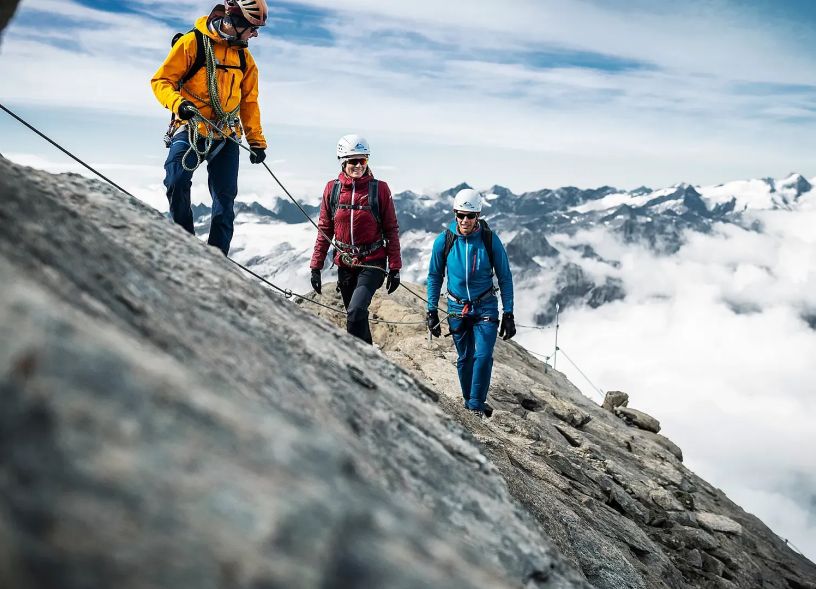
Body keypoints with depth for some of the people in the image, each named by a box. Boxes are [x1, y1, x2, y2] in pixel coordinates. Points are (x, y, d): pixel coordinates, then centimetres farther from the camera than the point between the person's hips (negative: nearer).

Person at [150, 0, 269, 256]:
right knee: (177, 181, -25)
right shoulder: (192, 43, -7)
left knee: (225, 198, 2)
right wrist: (179, 103, -27)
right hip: (190, 129, -5)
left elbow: (249, 102, 18)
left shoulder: (244, 58, 12)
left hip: (226, 137, 5)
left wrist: (256, 141, 14)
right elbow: (161, 81, -8)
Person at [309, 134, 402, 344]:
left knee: (356, 311, -22)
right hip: (345, 264, 4)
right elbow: (324, 230, 8)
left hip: (372, 263, -4)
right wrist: (316, 266, 5)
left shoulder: (379, 189, -7)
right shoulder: (332, 189, 1)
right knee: (357, 316, 14)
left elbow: (391, 230, -3)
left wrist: (395, 268, -5)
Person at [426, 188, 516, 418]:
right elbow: (434, 277, 4)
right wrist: (432, 311, 1)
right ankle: (468, 402, 25)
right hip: (457, 307, 1)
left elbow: (505, 278, -3)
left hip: (485, 307, -1)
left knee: (483, 356, -14)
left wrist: (508, 314, -5)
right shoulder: (444, 241, -9)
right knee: (464, 358, 9)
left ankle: (477, 406, -4)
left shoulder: (491, 240, -12)